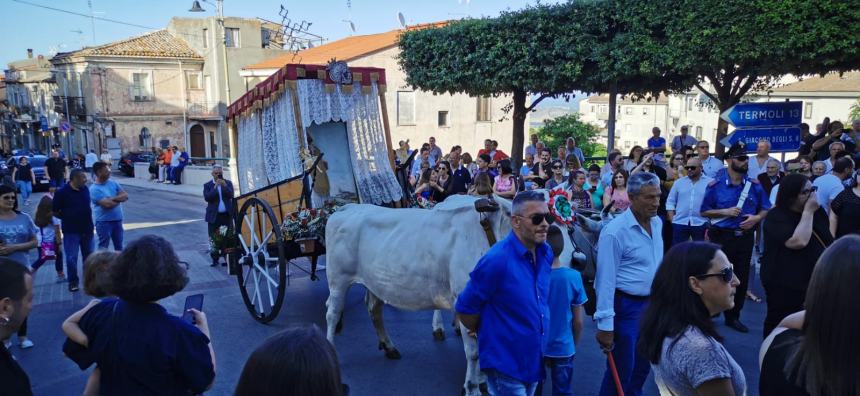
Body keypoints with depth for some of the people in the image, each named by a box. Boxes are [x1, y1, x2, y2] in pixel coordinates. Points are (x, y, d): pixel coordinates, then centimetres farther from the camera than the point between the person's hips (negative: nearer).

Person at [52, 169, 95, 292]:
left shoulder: (85, 189, 3)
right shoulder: (62, 192, -11)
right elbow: (55, 212, -4)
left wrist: (87, 218, 9)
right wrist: (68, 218, -4)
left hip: (87, 229, 5)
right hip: (71, 231, -5)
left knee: (88, 255, 14)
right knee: (71, 258, -2)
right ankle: (73, 282, 12)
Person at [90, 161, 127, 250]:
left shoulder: (113, 183, 5)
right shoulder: (94, 189, -14)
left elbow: (126, 196, -2)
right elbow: (107, 204, -23)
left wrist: (113, 198, -17)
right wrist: (119, 199, -6)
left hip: (117, 220, 6)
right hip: (103, 221, -6)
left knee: (119, 246, 15)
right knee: (103, 247, 3)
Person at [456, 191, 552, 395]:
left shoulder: (546, 253, -2)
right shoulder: (497, 260, -25)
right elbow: (465, 309, -17)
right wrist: (488, 335, -1)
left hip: (535, 361, 7)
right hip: (505, 365, -7)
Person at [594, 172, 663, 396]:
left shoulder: (657, 223, 2)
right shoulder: (615, 231, -21)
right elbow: (606, 280, -21)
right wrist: (605, 324, -20)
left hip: (652, 303, 7)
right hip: (625, 306, -7)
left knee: (643, 365, 21)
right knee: (622, 369, 5)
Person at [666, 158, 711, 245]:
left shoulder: (710, 183, -1)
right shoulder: (678, 182, 7)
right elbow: (670, 202, 9)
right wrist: (672, 219, 1)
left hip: (701, 223, -2)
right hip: (679, 223, 2)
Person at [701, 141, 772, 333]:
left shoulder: (755, 185, 5)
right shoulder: (715, 185, -3)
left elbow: (766, 209, 12)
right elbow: (704, 211, 0)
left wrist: (756, 218, -9)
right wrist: (725, 212, -13)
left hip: (745, 237, 3)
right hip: (721, 238, -3)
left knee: (742, 278, 9)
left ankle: (733, 317, 23)